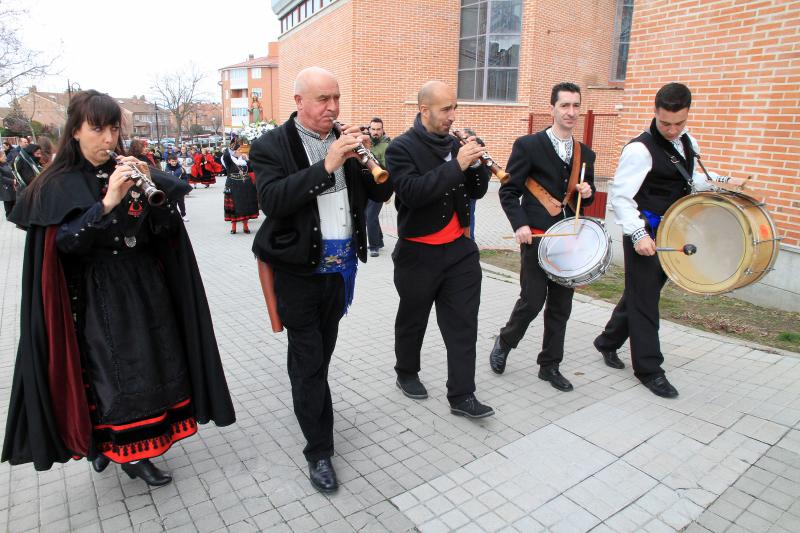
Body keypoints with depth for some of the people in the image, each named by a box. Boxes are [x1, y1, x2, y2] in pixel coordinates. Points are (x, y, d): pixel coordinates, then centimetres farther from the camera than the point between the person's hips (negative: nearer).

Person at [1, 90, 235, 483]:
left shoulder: (131, 171, 5)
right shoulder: (59, 185, -3)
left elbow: (167, 229, -3)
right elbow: (66, 241, -15)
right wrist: (107, 203, -27)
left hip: (145, 289, 4)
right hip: (96, 298, -3)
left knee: (151, 366, 7)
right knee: (110, 372, 1)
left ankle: (131, 447, 26)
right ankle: (130, 454, 20)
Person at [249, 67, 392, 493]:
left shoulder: (345, 142, 6)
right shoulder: (271, 146, -8)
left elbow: (381, 193, 5)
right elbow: (271, 200, -24)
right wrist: (326, 166, -29)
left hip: (340, 267, 5)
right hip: (299, 270, -4)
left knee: (322, 354, 20)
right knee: (308, 361, 3)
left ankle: (310, 406, 43)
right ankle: (319, 451, 16)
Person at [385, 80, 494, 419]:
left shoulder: (455, 143, 7)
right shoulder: (402, 147, -10)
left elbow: (476, 191, 8)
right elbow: (412, 192, -26)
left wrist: (476, 162, -10)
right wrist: (457, 165, -27)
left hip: (459, 249, 5)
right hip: (418, 253, -4)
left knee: (463, 324, 3)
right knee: (413, 320, 15)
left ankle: (462, 396, 13)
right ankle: (406, 373, 38)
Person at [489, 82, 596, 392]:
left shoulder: (585, 154, 12)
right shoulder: (528, 145, -4)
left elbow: (585, 198, 20)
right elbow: (508, 191, -6)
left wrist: (587, 193, -3)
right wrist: (520, 224, -18)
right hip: (536, 239, -5)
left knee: (561, 307, 9)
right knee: (532, 301, -4)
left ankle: (550, 365, 24)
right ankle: (504, 343, 24)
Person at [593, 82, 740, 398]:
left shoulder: (687, 143, 10)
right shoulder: (640, 149, -16)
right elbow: (620, 196, -20)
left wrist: (721, 181, 10)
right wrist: (638, 234, -27)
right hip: (645, 235, -8)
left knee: (640, 293, 16)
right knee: (644, 299, 1)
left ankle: (608, 342, 34)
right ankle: (649, 370, 12)